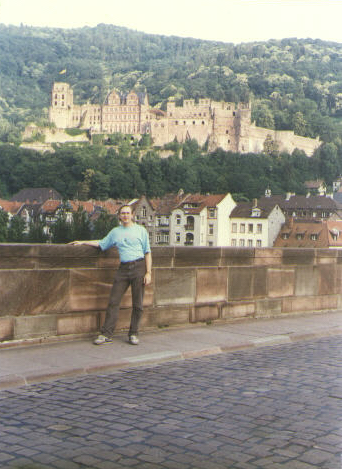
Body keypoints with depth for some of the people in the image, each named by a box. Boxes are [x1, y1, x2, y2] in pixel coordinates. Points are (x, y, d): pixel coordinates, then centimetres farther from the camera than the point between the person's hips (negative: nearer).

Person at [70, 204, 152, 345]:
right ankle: (106, 334, -2)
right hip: (123, 268, 3)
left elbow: (147, 253, 6)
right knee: (113, 301, -4)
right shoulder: (115, 232, 16)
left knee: (137, 304, 0)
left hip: (139, 266, -2)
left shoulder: (141, 230, 8)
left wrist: (148, 272, -3)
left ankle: (133, 334, 10)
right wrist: (82, 242, 23)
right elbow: (101, 244, 28)